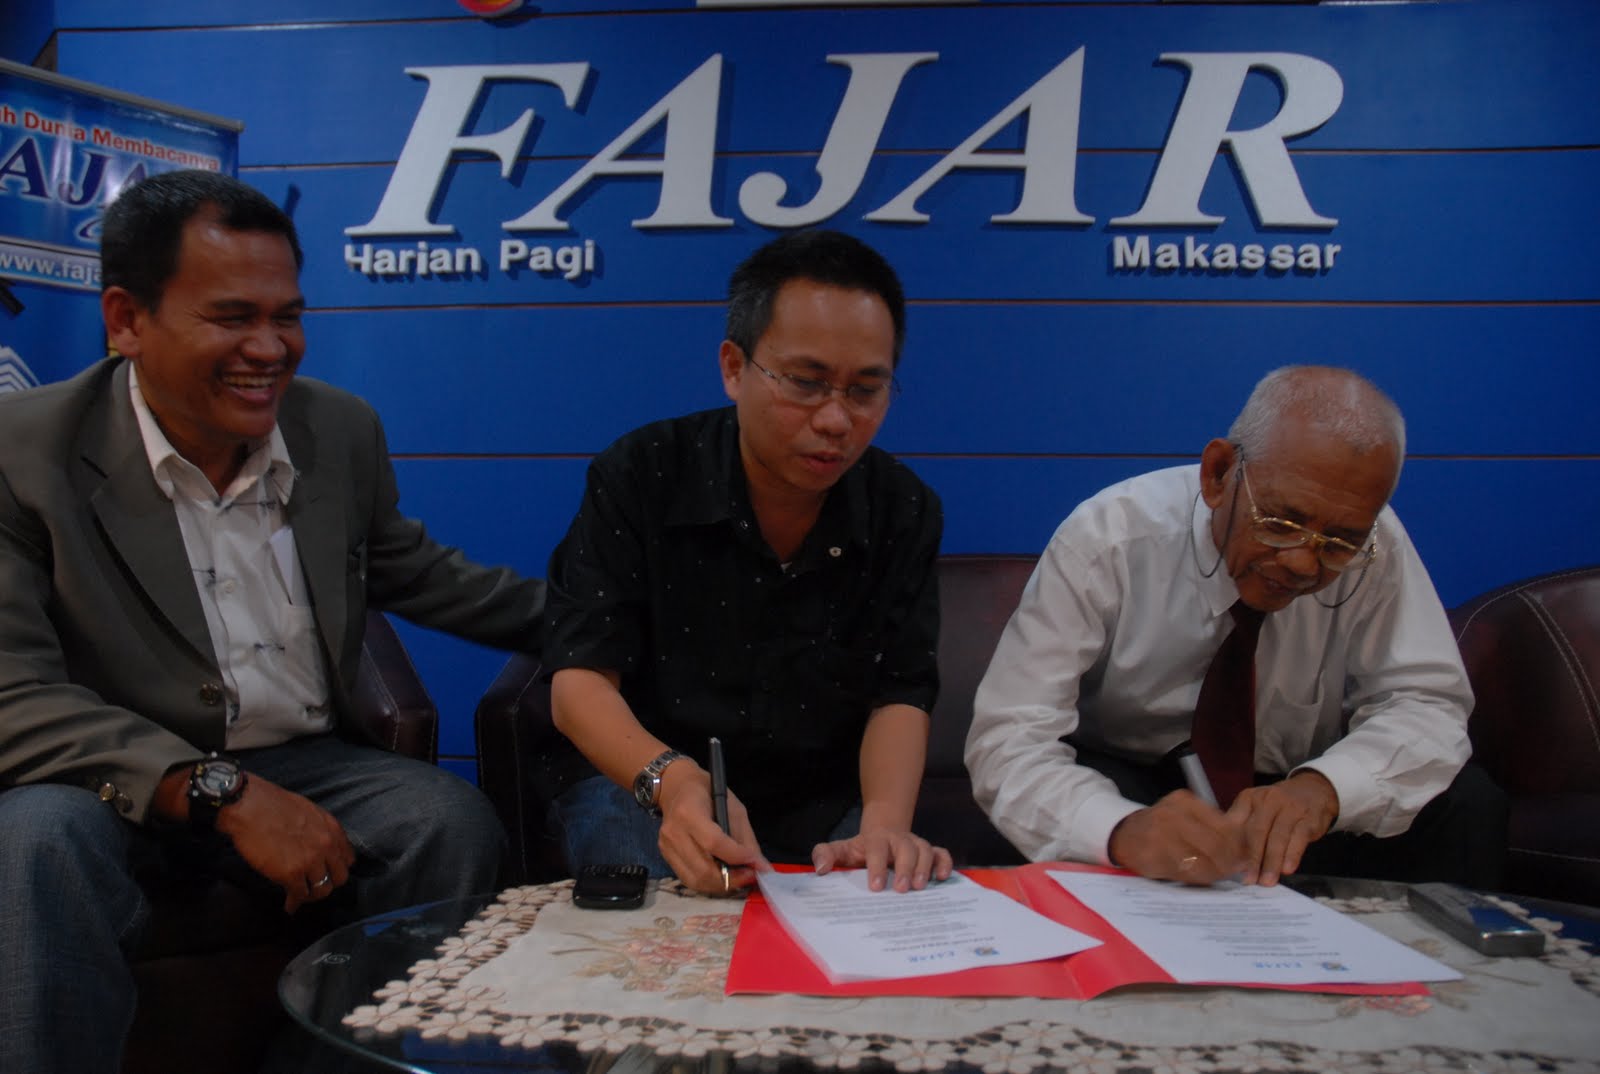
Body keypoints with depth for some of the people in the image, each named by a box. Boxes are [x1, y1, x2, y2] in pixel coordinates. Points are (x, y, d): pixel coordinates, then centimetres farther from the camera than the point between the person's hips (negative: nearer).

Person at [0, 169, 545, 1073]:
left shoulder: (345, 431, 3)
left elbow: (414, 572, 20)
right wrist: (222, 793, -26)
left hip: (307, 768, 4)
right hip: (122, 787, -3)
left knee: (453, 821, -24)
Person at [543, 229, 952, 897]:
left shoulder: (904, 510, -5)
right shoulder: (638, 478, -12)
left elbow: (900, 694, -8)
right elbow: (580, 678, -16)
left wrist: (885, 822, -31)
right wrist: (673, 782, -38)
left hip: (824, 802, 3)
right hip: (639, 785, -3)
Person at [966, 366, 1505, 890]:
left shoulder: (1375, 547, -16)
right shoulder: (1106, 540, -24)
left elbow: (1427, 704, -13)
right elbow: (1008, 741, -28)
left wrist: (1323, 787, -37)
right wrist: (1121, 829, -49)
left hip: (1286, 789, 3)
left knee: (1467, 804, -21)